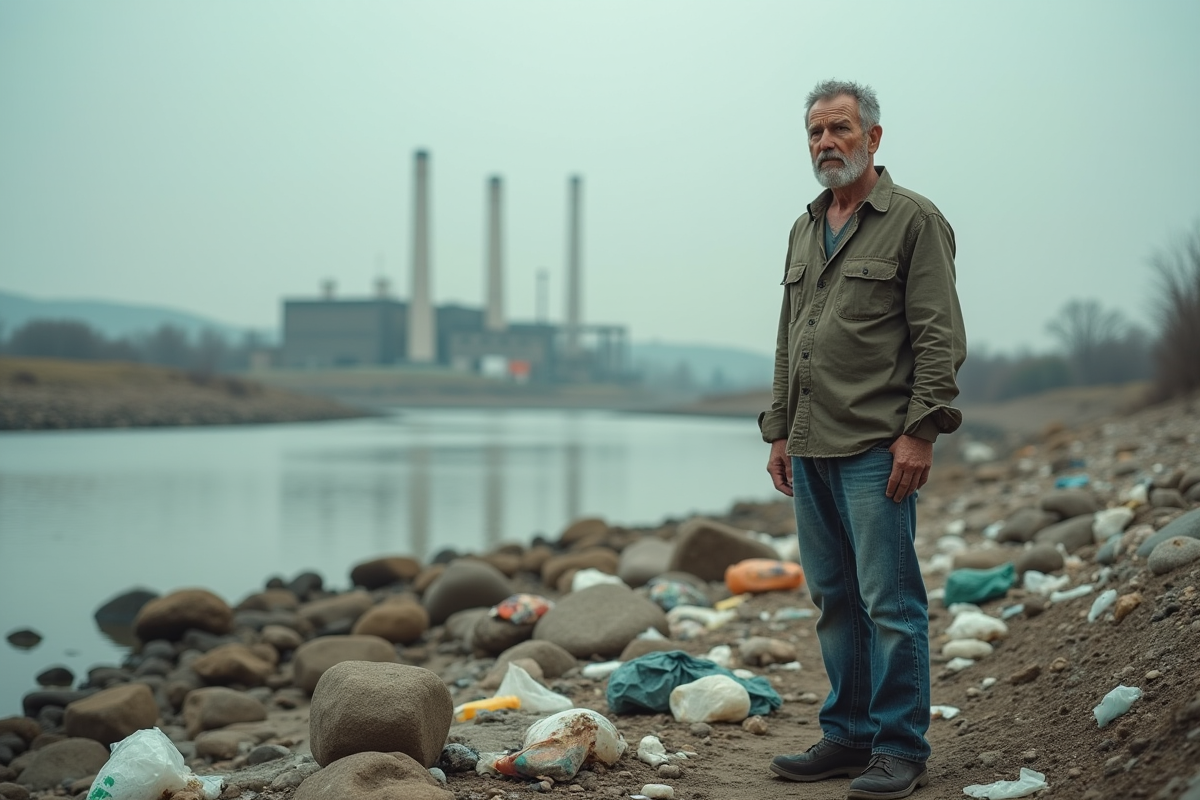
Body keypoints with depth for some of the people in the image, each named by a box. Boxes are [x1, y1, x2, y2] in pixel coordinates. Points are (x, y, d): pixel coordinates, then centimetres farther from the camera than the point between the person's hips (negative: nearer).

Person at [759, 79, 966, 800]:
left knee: (889, 599, -5)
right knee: (834, 598, 11)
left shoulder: (915, 220, -3)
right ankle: (848, 737, 21)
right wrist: (780, 429, 17)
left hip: (877, 448, -7)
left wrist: (920, 431, -16)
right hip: (812, 449, 7)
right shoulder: (805, 230, 18)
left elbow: (940, 337, -9)